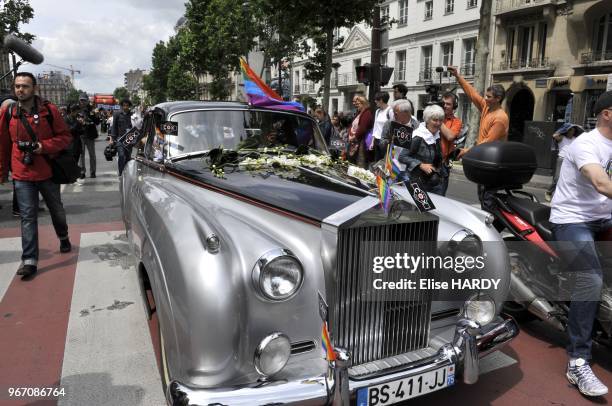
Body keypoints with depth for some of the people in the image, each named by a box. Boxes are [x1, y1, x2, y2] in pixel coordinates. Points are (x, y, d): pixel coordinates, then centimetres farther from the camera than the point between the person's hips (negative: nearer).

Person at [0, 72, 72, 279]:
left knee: (57, 210, 18)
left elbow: (65, 136, -3)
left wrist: (44, 146, -19)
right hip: (22, 175, 0)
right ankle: (29, 260, 2)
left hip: (48, 172, 0)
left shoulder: (49, 110, -6)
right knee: (28, 217, -1)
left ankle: (63, 237, 46)